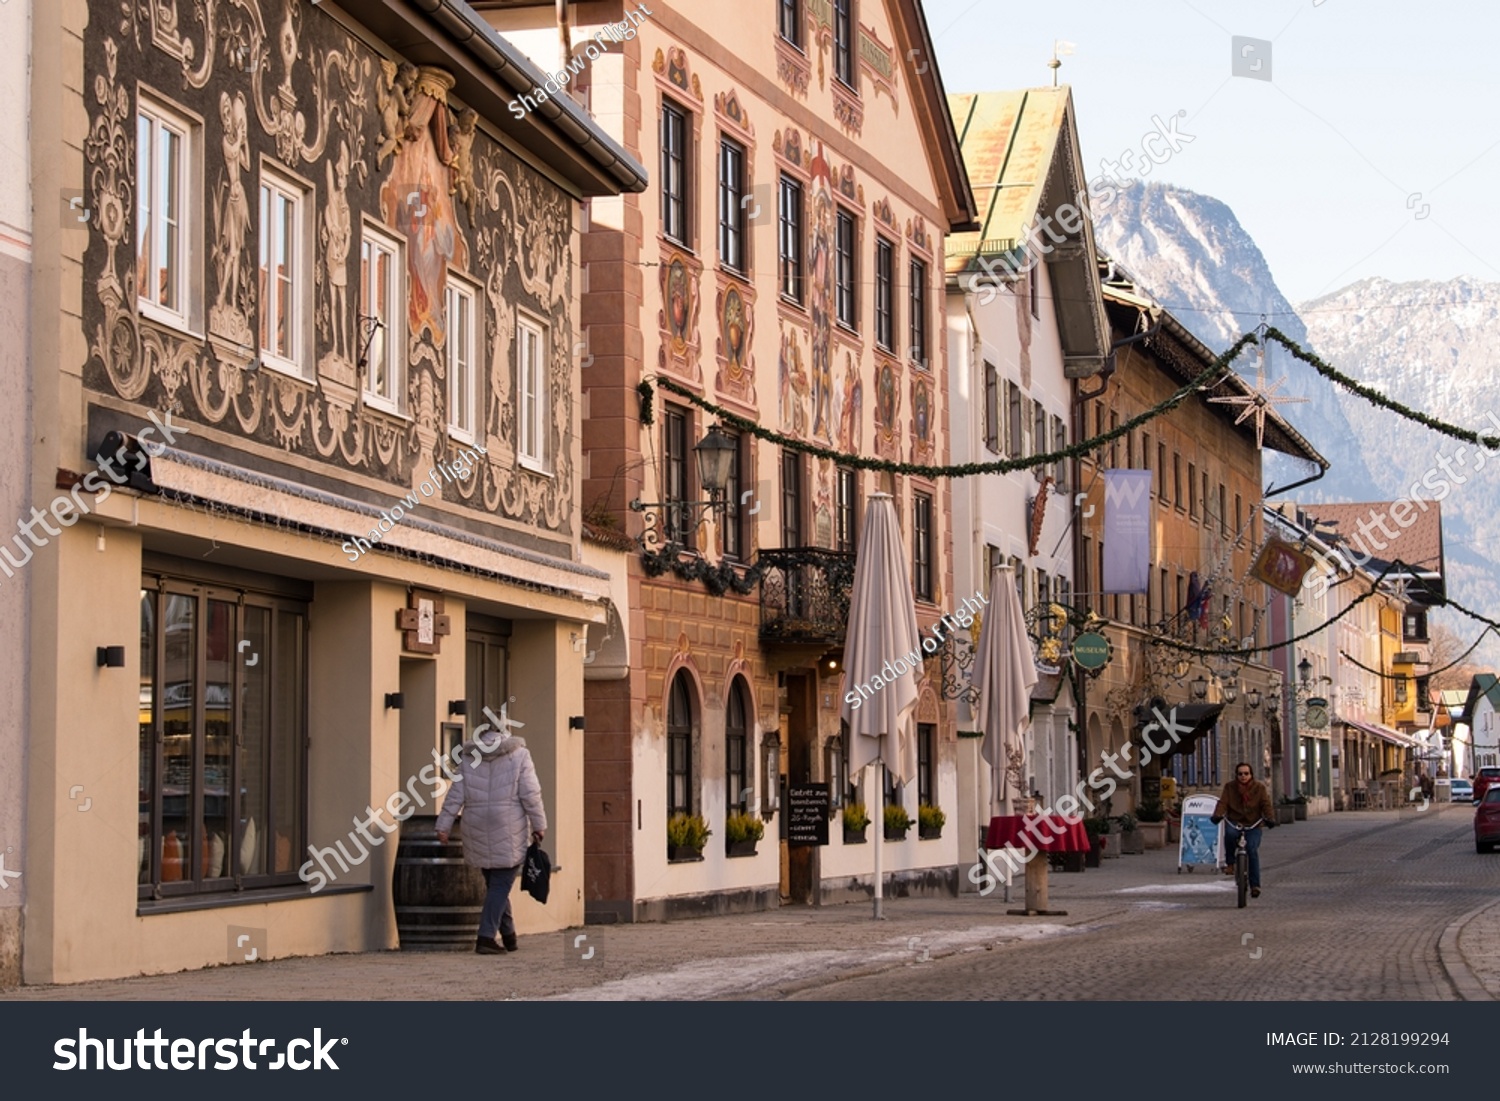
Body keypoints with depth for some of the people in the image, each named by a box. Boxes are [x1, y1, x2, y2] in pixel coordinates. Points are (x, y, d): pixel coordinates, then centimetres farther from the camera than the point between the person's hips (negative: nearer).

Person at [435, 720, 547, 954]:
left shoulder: (468, 756, 7)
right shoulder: (519, 755, -2)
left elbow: (455, 795, 3)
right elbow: (530, 795, -5)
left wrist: (443, 825, 4)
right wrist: (539, 825, 2)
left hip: (478, 830, 4)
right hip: (509, 831, -3)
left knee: (495, 883, 15)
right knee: (501, 884, -1)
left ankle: (508, 936, 21)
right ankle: (486, 937, -11)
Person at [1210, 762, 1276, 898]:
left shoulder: (1259, 787, 4)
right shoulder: (1230, 787, 5)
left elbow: (1266, 805, -5)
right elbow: (1222, 802, -5)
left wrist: (1270, 819, -23)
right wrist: (1217, 815, -25)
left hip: (1253, 825, 0)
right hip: (1234, 822, 0)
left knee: (1252, 850, -18)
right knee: (1230, 834, -35)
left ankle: (1255, 885, -13)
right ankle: (1230, 863, -12)